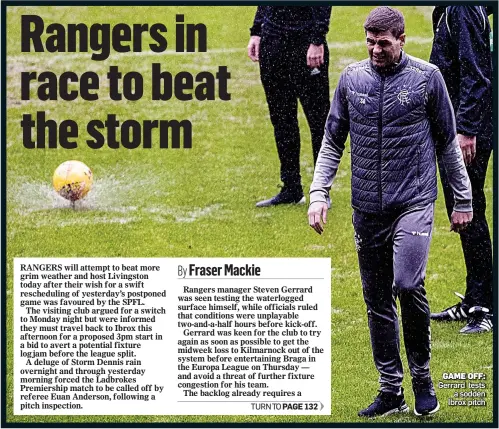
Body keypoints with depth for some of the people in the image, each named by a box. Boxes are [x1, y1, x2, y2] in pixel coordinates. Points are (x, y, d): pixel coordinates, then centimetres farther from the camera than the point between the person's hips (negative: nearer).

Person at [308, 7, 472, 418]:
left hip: (414, 202, -4)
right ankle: (391, 390, 15)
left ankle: (422, 378, 0)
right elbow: (332, 142, 13)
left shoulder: (426, 77, -1)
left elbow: (448, 142, 6)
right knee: (377, 301, 6)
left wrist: (463, 201, 8)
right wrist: (319, 194, 2)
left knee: (408, 285, -19)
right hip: (367, 209, 4)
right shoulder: (351, 79, 6)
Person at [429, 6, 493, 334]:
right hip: (449, 131, 10)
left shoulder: (464, 11, -18)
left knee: (470, 216, -5)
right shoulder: (446, 11, 11)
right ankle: (472, 303, 23)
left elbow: (476, 75, -23)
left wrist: (467, 130, -25)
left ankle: (485, 307, 2)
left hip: (468, 133, -10)